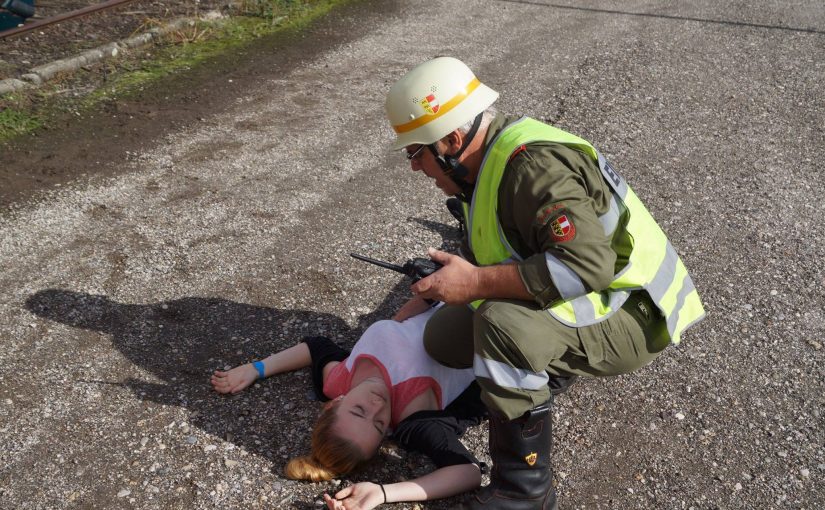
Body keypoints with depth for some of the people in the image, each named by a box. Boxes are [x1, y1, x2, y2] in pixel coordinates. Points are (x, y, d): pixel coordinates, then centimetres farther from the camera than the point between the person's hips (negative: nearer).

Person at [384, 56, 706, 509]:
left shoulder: (534, 165, -27)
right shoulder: (487, 161, 4)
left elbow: (588, 263, -38)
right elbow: (477, 252, 19)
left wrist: (476, 284, -31)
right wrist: (424, 298, 14)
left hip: (631, 316, -9)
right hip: (576, 302, 9)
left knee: (502, 323, -36)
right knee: (444, 335, 4)